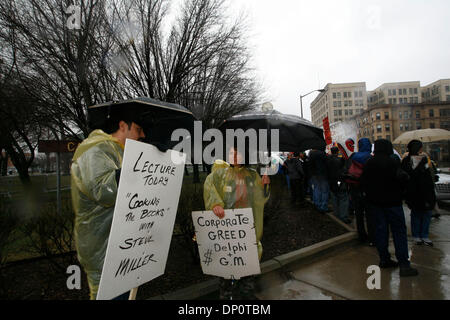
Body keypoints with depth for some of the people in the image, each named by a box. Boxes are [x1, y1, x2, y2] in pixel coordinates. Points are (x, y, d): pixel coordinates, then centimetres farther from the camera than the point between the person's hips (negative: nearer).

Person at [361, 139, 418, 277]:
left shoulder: (369, 163, 4)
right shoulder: (393, 161, -13)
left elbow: (363, 182, 8)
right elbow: (402, 179, -17)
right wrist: (400, 193, 2)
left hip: (375, 202, 6)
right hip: (392, 202, -5)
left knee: (380, 229, 12)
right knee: (399, 231, 0)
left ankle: (384, 259, 20)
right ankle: (404, 265, 1)